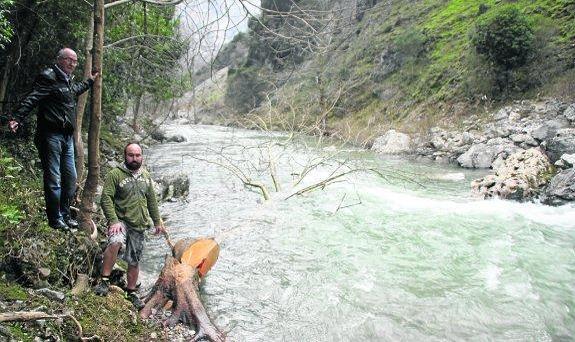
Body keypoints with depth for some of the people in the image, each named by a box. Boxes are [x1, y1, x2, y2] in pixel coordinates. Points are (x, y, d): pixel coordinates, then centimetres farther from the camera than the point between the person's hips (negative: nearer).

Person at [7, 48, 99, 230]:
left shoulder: (68, 80, 17)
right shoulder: (48, 76, -9)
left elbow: (75, 89, 42)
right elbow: (32, 98, -22)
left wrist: (90, 81, 53)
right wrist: (17, 118, -34)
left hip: (67, 137, 9)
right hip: (51, 135, -9)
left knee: (70, 178, 13)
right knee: (53, 179, -2)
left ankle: (65, 215, 25)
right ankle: (55, 220, 8)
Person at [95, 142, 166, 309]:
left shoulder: (145, 176, 12)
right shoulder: (115, 174, -7)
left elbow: (152, 201, 19)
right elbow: (106, 199, -14)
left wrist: (157, 222, 18)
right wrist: (113, 221, -25)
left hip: (139, 226, 5)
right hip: (121, 221, -5)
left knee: (134, 261, 10)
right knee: (115, 243, -36)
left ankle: (131, 292, 28)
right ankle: (104, 281, -22)